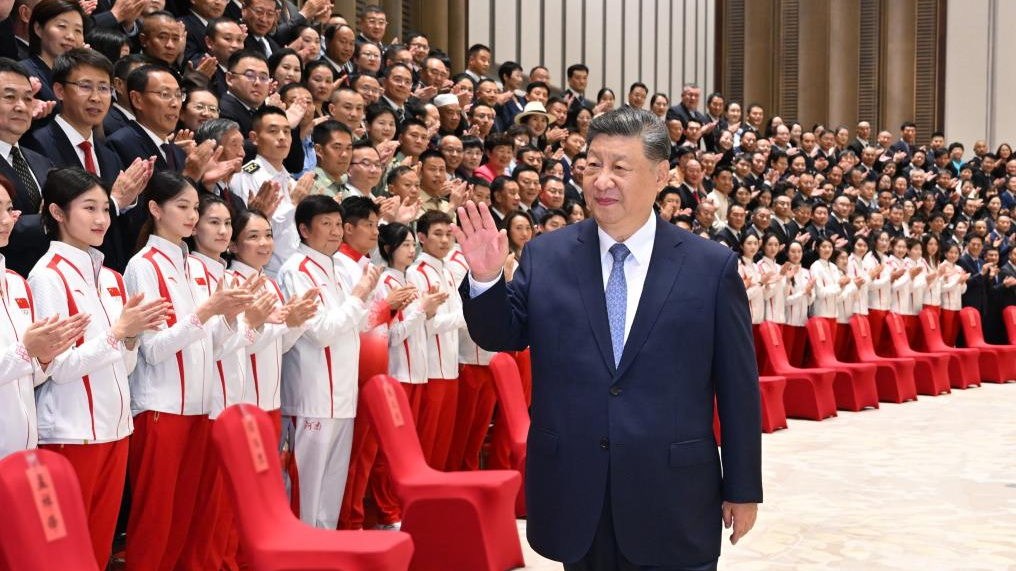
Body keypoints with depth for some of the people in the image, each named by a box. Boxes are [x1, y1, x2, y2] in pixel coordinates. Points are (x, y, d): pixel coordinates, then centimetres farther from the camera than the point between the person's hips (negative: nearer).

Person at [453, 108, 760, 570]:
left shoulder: (712, 266, -3)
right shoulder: (546, 255, 1)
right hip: (575, 497, 2)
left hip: (672, 501, -2)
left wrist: (743, 488, 2)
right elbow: (502, 336, 7)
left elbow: (738, 387, 0)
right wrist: (486, 278, -12)